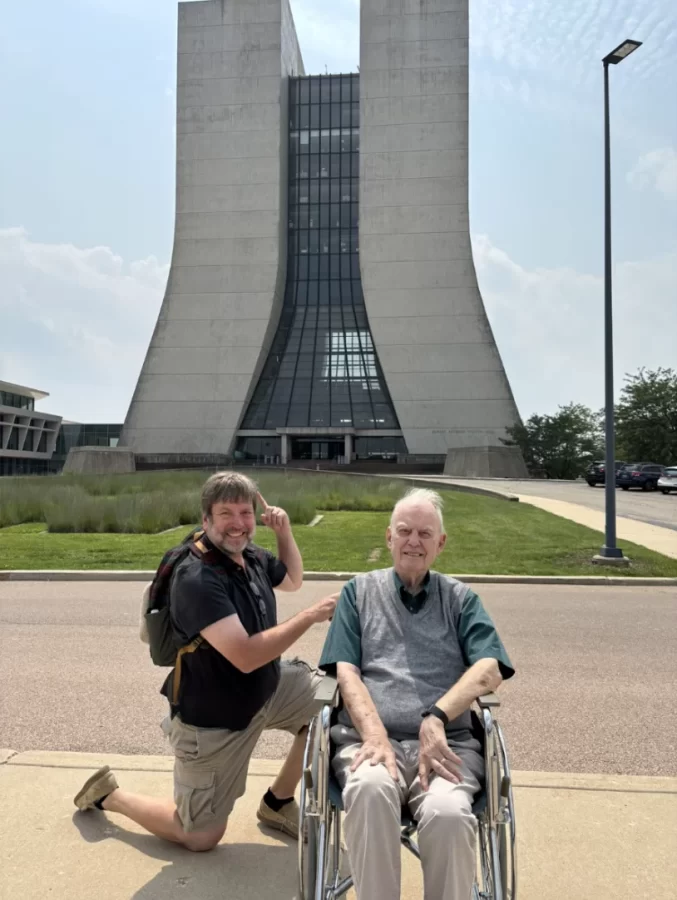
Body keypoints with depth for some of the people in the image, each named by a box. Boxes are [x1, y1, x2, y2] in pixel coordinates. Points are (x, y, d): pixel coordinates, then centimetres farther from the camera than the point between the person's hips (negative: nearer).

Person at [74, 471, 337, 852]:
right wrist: (310, 616, -28)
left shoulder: (253, 557, -6)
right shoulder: (197, 579, -31)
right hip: (212, 719, -7)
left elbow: (293, 579, 16)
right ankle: (109, 794, 29)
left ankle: (278, 803, 15)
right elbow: (246, 656, -36)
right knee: (201, 836, 7)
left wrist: (284, 529, -1)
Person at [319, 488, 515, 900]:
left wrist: (436, 717, -17)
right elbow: (347, 672, 5)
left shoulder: (460, 598, 15)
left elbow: (490, 669, 0)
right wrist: (375, 736, -13)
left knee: (448, 812, -31)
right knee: (370, 789, -34)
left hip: (447, 742, 1)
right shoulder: (360, 591, 15)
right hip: (369, 737, 0)